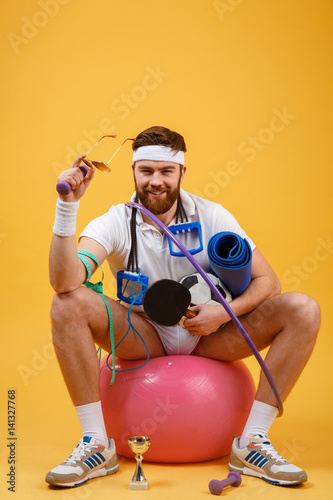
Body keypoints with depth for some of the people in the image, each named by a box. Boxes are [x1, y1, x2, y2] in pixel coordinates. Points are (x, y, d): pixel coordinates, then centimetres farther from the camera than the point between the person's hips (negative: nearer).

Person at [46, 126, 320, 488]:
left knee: (304, 310, -19)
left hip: (209, 336, 1)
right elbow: (64, 282, -28)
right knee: (67, 305, -28)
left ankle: (252, 442, -14)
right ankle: (96, 444, -18)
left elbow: (267, 280, -7)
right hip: (142, 336, -1)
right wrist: (67, 206, -36)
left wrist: (225, 312, -25)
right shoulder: (116, 223, -12)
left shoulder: (212, 217, -8)